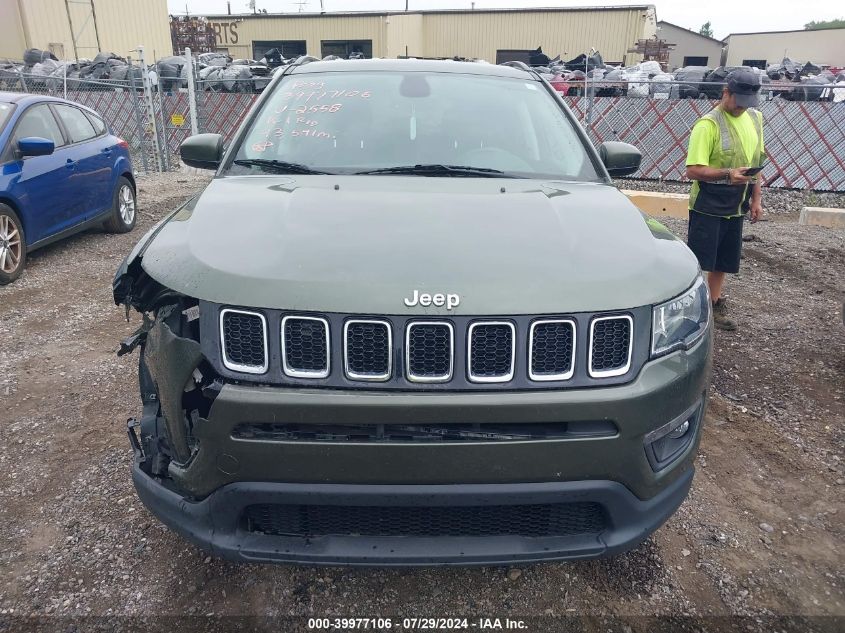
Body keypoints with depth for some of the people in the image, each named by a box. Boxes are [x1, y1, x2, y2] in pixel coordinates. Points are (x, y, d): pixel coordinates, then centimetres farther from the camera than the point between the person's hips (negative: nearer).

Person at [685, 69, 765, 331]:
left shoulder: (755, 118, 8)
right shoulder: (708, 125, -16)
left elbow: (756, 161, 17)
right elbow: (693, 170, -21)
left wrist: (756, 199, 14)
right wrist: (728, 174, -33)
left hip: (736, 207, 7)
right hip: (707, 207, -7)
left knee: (722, 262, 15)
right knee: (697, 261, -5)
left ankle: (714, 306, 29)